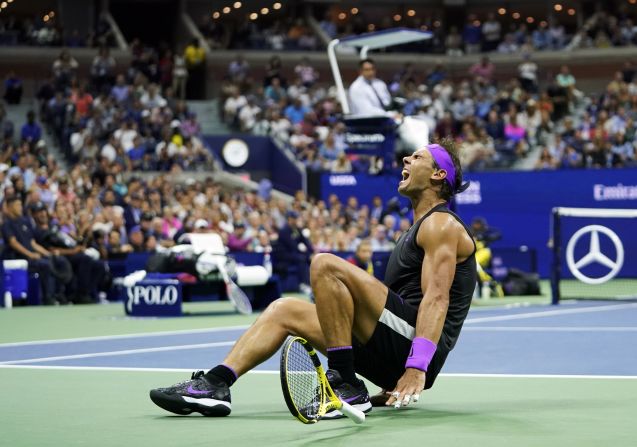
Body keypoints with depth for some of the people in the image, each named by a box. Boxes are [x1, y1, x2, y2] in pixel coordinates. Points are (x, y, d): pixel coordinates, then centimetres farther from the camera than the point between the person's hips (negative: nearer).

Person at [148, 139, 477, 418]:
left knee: (326, 265, -23)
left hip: (419, 341, -10)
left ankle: (347, 386, -22)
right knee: (284, 310, 9)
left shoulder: (441, 224, -4)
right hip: (388, 358, 10)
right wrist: (395, 377, 19)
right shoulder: (417, 230, 28)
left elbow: (437, 298, -17)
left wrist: (417, 368, -29)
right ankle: (215, 384, -8)